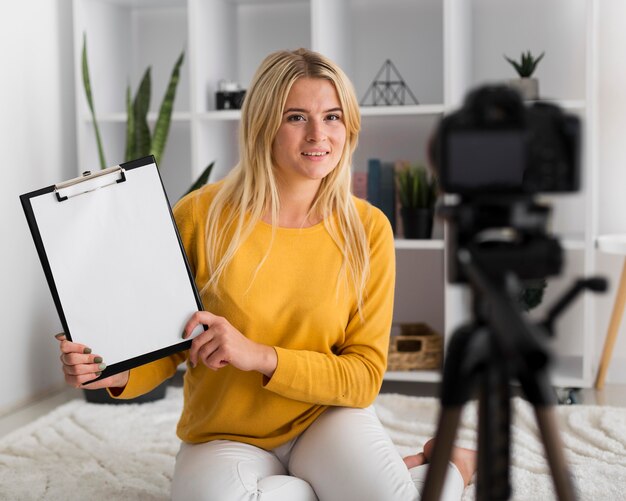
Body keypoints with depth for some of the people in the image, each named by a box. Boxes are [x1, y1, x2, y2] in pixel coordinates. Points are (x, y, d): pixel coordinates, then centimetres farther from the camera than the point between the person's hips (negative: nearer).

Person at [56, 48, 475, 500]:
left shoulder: (367, 229, -7)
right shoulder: (200, 216, -10)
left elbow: (365, 377, -8)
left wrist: (259, 356, -23)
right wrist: (117, 374, -24)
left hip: (326, 418, -1)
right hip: (225, 437, 1)